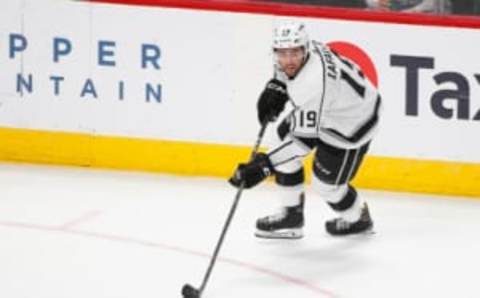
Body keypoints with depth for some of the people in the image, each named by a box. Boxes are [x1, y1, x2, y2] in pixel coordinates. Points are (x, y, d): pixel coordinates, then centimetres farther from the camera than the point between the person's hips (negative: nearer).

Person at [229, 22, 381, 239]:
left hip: (351, 126, -9)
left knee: (326, 183, 1)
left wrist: (264, 166, -43)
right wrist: (275, 87, -4)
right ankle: (290, 214, 12)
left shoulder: (315, 82, -41)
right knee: (282, 133, -1)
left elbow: (303, 136, -40)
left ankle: (358, 219, 34)